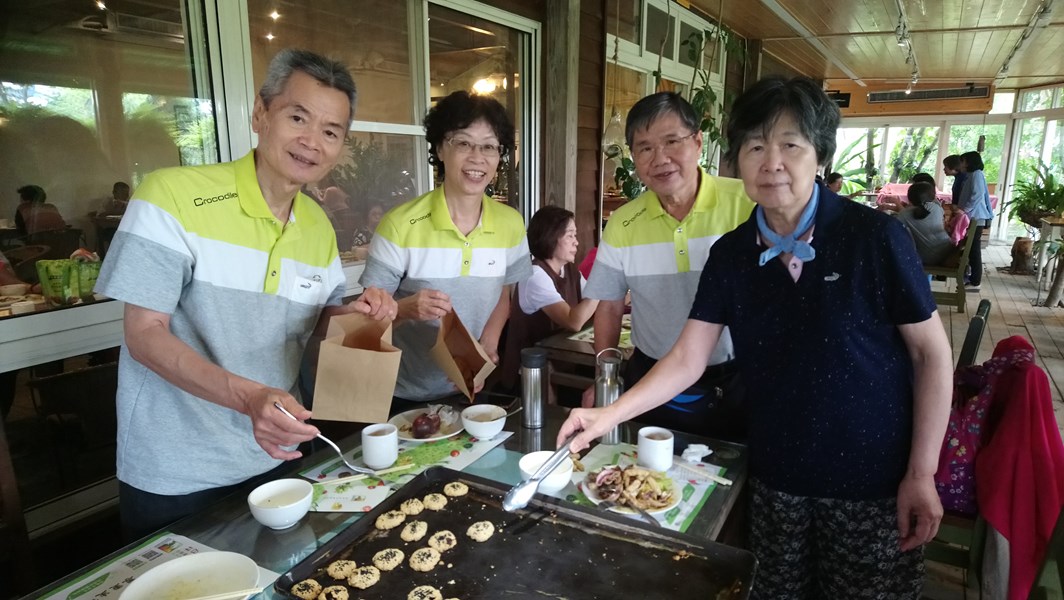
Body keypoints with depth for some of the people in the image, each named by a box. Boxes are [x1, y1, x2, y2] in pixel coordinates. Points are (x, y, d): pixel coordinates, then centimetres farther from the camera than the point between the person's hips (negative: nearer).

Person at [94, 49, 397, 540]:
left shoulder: (319, 226, 4)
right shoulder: (172, 196, -16)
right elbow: (145, 334, -18)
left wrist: (354, 312, -13)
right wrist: (248, 397, -33)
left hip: (275, 458, 6)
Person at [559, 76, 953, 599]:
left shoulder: (874, 237, -13)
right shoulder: (730, 254, -3)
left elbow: (931, 353, -7)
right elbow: (688, 359, -3)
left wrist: (921, 474, -9)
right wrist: (610, 414, -14)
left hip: (872, 484, -3)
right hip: (775, 478, 3)